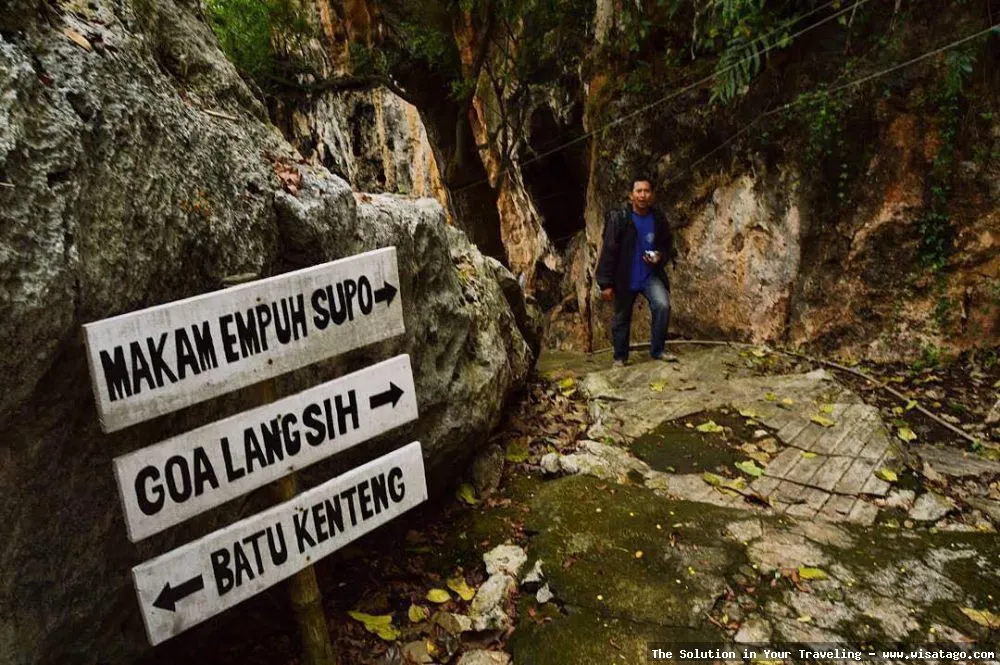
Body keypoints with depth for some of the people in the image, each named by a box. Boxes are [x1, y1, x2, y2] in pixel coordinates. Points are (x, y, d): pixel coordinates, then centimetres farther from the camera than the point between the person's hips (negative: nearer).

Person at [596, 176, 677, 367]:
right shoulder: (618, 218, -13)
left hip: (650, 275, 2)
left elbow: (667, 246, 13)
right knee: (621, 318, 10)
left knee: (662, 305, -21)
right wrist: (606, 283, -15)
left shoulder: (658, 220, -3)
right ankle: (620, 357, 30)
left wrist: (660, 257, -10)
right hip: (625, 278, -1)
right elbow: (608, 252, -13)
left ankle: (657, 350, -4)